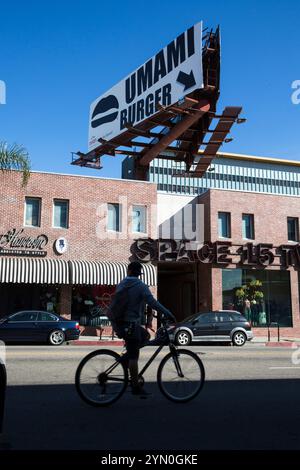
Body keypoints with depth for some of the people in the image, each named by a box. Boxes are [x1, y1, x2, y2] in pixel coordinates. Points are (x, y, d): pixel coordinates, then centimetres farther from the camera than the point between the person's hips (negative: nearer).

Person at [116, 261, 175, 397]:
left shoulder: (120, 285, 10)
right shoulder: (140, 286, -11)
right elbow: (152, 302, -20)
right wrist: (168, 314, -18)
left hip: (121, 323, 7)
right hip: (131, 324, -7)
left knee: (145, 336, 25)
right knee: (134, 357, -3)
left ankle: (126, 356, 17)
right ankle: (135, 387, 1)